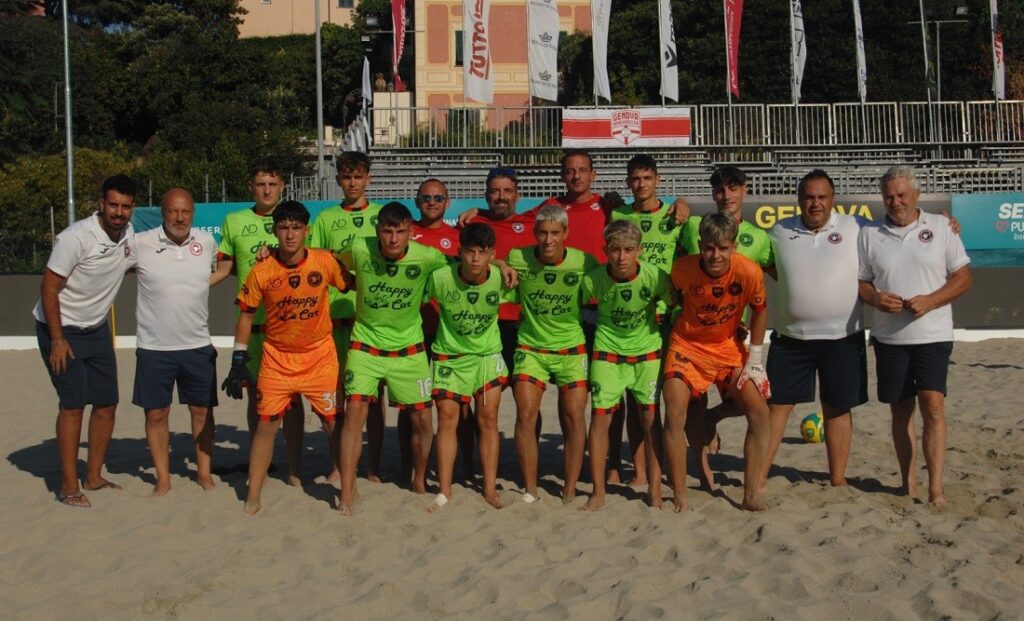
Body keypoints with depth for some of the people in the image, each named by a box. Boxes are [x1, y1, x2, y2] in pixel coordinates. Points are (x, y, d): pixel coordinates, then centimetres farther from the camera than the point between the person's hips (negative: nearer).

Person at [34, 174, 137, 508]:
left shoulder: (130, 235, -3)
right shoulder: (76, 238, -23)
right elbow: (49, 289, -19)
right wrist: (57, 341, -20)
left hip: (97, 329, 7)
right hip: (61, 328, -7)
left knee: (107, 403, 6)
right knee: (73, 404, -10)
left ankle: (94, 477, 19)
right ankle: (69, 486, -1)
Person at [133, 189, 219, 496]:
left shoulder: (206, 242, 0)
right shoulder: (140, 244, -8)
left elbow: (219, 268, 20)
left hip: (198, 346, 2)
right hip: (154, 347, -2)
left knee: (202, 410, 10)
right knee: (156, 413, 6)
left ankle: (204, 472, 25)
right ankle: (163, 478, 20)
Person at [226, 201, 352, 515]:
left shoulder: (325, 261, -11)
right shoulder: (261, 272, -9)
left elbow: (350, 285, 4)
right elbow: (246, 315, 0)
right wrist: (238, 362, -2)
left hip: (320, 356, 0)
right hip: (277, 359, 0)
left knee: (333, 422, 5)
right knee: (266, 424, 3)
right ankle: (252, 497, 15)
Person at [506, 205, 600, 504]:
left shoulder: (584, 262, -10)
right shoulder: (518, 259, -9)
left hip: (572, 348, 0)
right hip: (530, 347, 0)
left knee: (573, 416, -5)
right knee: (526, 415, -10)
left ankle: (570, 492, 7)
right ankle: (530, 490, 2)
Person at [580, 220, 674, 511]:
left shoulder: (655, 276, -20)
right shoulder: (594, 279, -18)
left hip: (647, 351, 0)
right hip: (607, 352, 1)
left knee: (650, 418, -1)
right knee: (600, 418, -2)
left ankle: (655, 491, 8)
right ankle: (598, 493, 8)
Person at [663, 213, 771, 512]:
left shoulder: (749, 272, -22)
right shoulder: (683, 268, -22)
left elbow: (759, 309, -3)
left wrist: (755, 356, -2)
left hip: (728, 347, 2)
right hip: (688, 344, -1)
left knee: (759, 411, -8)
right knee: (674, 413, -17)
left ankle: (751, 494, 3)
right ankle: (679, 495, -5)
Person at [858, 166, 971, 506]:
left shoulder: (940, 228, 2)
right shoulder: (869, 234, 5)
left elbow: (963, 277, 2)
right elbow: (859, 281, 10)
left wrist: (930, 301, -14)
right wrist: (876, 298, -12)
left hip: (933, 334, -2)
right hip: (889, 336, 2)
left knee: (933, 406, -12)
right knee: (900, 410, 9)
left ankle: (935, 488, -8)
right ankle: (908, 483, 20)